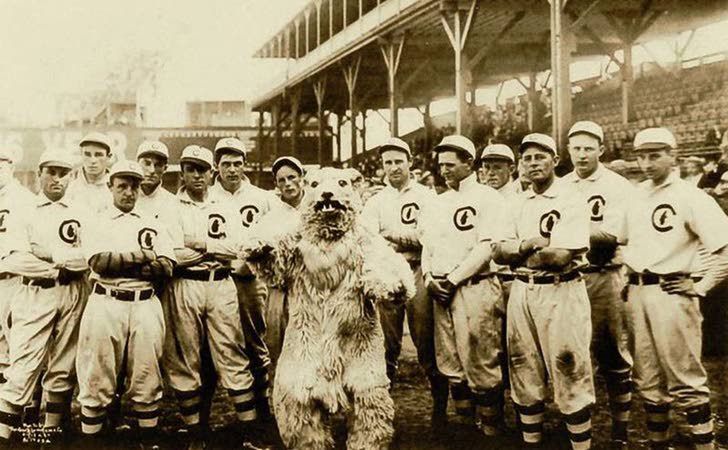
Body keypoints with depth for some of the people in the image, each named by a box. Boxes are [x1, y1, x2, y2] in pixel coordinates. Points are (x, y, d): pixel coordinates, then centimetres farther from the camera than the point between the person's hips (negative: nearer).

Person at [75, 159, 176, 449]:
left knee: (146, 381, 5)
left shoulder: (153, 225, 15)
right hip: (106, 304, -2)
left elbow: (167, 267, 1)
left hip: (146, 305, 2)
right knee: (97, 382, -2)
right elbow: (99, 262, -10)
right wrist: (143, 256, -6)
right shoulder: (97, 224, 8)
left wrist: (118, 263, -5)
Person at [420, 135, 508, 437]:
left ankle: (491, 429, 7)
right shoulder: (438, 203, 18)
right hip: (441, 292, 7)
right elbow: (427, 245, 18)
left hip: (474, 287, -7)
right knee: (450, 365, 10)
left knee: (481, 365, -5)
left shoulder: (486, 198, -2)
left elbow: (486, 248, -11)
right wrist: (429, 277, 0)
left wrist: (453, 279, -13)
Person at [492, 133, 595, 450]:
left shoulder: (571, 200, -8)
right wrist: (529, 245, -13)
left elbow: (561, 256, -19)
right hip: (521, 292, 6)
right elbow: (498, 252, 5)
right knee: (524, 375, 13)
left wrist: (517, 252, -6)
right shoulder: (518, 204, 12)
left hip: (560, 292, -6)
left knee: (570, 376, -3)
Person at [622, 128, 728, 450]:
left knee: (686, 381, -2)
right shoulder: (635, 197, 10)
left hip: (671, 294, -6)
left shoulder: (690, 197, -8)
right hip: (636, 294, 6)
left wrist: (701, 287, -12)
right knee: (648, 380, 14)